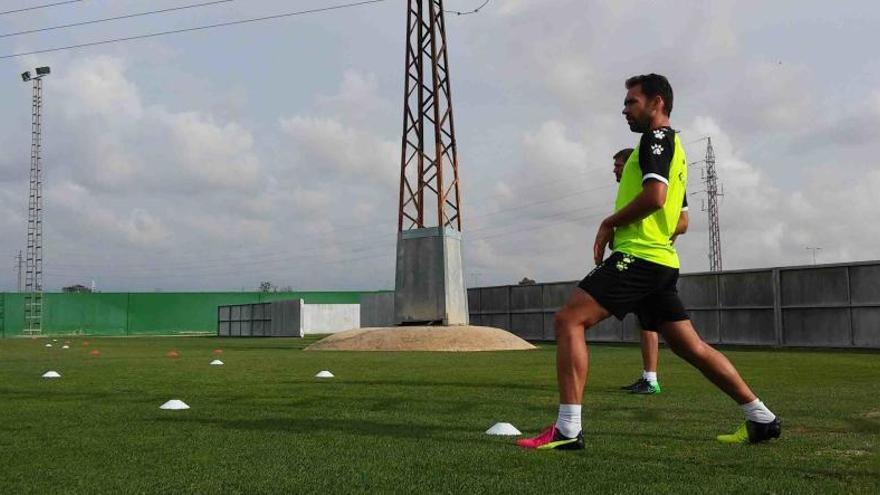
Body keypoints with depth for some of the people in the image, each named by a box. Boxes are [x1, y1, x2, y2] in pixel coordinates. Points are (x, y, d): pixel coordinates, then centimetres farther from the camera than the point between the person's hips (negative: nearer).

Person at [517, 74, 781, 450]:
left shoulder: (657, 137, -4)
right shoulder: (673, 146, 25)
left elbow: (655, 195, -22)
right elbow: (679, 221, 29)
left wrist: (610, 223, -10)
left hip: (637, 257, -10)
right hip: (661, 262, 10)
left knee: (568, 320, -14)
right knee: (690, 346, 13)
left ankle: (567, 430, -18)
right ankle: (761, 419, 18)